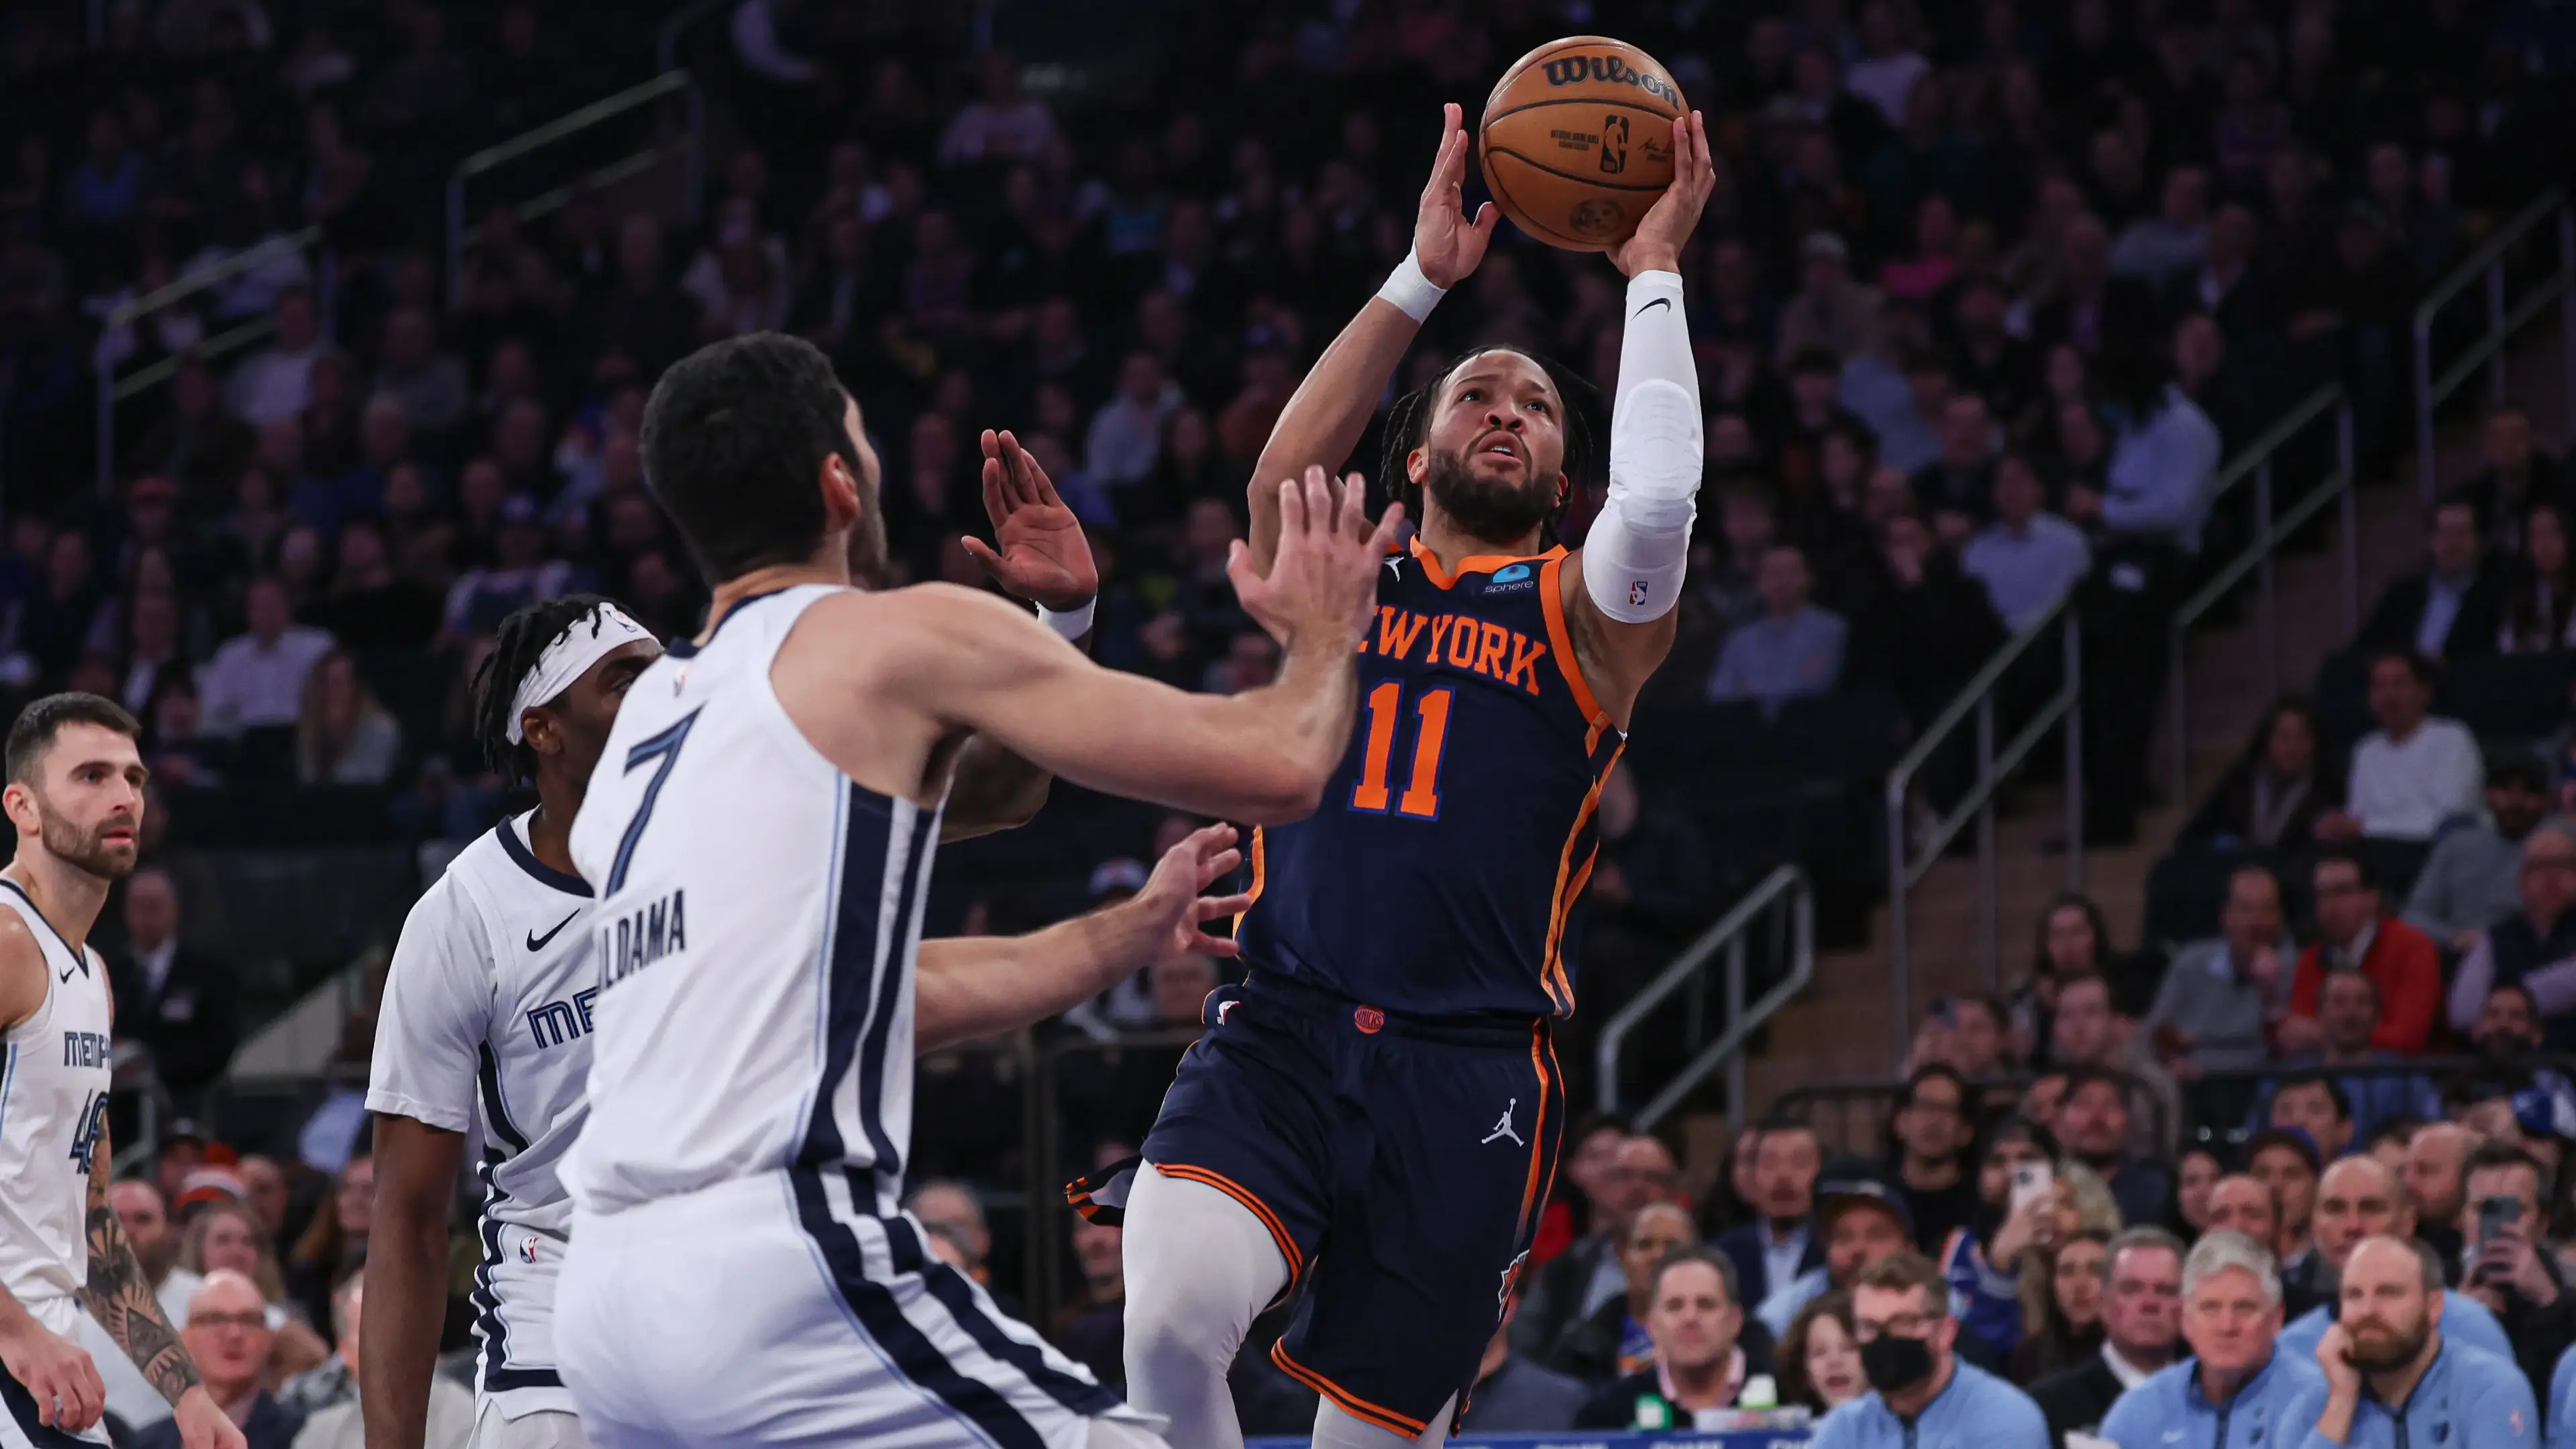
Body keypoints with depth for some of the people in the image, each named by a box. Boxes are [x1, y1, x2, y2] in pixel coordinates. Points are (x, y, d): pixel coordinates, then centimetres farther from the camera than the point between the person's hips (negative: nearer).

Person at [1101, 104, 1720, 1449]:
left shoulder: (1582, 616, 12)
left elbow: (1657, 499, -10)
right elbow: (1286, 471, -6)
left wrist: (1653, 274, -3)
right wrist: (1423, 278, -5)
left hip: (1468, 1079, 0)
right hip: (1278, 1036, 0)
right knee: (1167, 1325, -29)